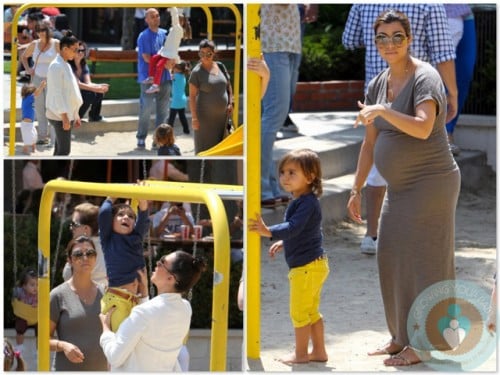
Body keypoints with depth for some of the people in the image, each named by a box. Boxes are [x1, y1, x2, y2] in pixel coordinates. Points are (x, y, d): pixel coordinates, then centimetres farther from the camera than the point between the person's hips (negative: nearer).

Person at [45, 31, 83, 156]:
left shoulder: (66, 65, 14)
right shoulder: (56, 66, -15)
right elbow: (57, 93, -19)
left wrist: (75, 115, 20)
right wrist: (64, 117, -21)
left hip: (67, 114, 9)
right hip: (60, 116, -9)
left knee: (60, 149, 12)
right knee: (64, 150, -10)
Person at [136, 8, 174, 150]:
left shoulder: (165, 34, 11)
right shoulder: (144, 37, -6)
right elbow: (147, 58, -12)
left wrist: (171, 61, -4)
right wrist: (164, 64, -16)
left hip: (164, 78, 6)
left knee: (162, 110, 7)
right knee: (146, 110, -5)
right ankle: (141, 139, 4)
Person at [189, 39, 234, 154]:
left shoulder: (220, 66, 4)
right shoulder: (197, 72, -11)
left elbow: (228, 85, 17)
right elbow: (192, 96, -12)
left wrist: (230, 103, 6)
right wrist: (194, 117, -17)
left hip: (222, 114, 5)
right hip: (206, 116, -5)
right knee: (205, 147, -2)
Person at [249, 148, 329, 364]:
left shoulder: (307, 203, -21)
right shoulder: (302, 201, 12)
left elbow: (293, 228, -33)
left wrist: (268, 232, -41)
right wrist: (284, 243, 25)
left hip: (306, 266, -11)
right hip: (314, 264, 11)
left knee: (299, 312, 0)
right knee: (312, 312, 18)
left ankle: (300, 354, 10)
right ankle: (319, 351, 25)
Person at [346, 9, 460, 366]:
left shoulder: (425, 77, -14)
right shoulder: (378, 84, 9)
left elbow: (423, 127, -32)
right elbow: (370, 143, 15)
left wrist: (382, 110, -41)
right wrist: (357, 189, 14)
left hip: (431, 184, -8)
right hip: (400, 187, 8)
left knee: (423, 260, -5)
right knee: (392, 260, 10)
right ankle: (401, 337, 21)